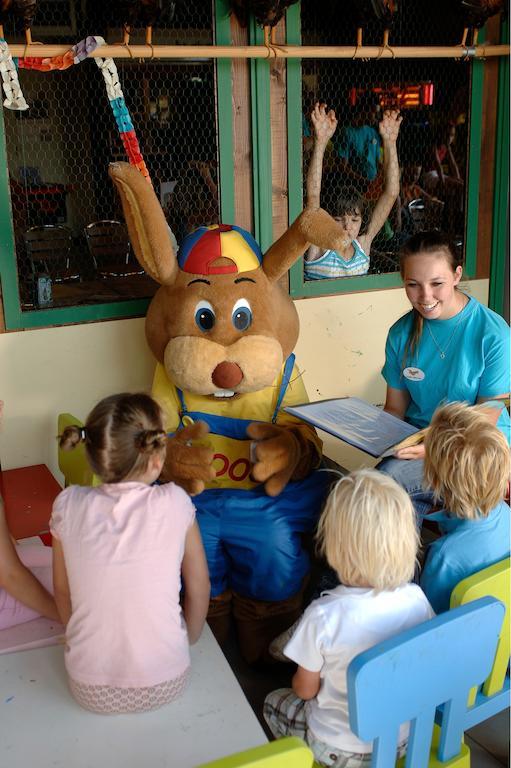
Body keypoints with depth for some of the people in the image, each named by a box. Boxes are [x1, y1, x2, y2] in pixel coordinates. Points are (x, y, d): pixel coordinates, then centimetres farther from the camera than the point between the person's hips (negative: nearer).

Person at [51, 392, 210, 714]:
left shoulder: (68, 505, -11)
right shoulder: (175, 503, -14)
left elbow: (62, 591, 1)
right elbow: (199, 587, -3)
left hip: (90, 690, 1)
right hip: (165, 685, -1)